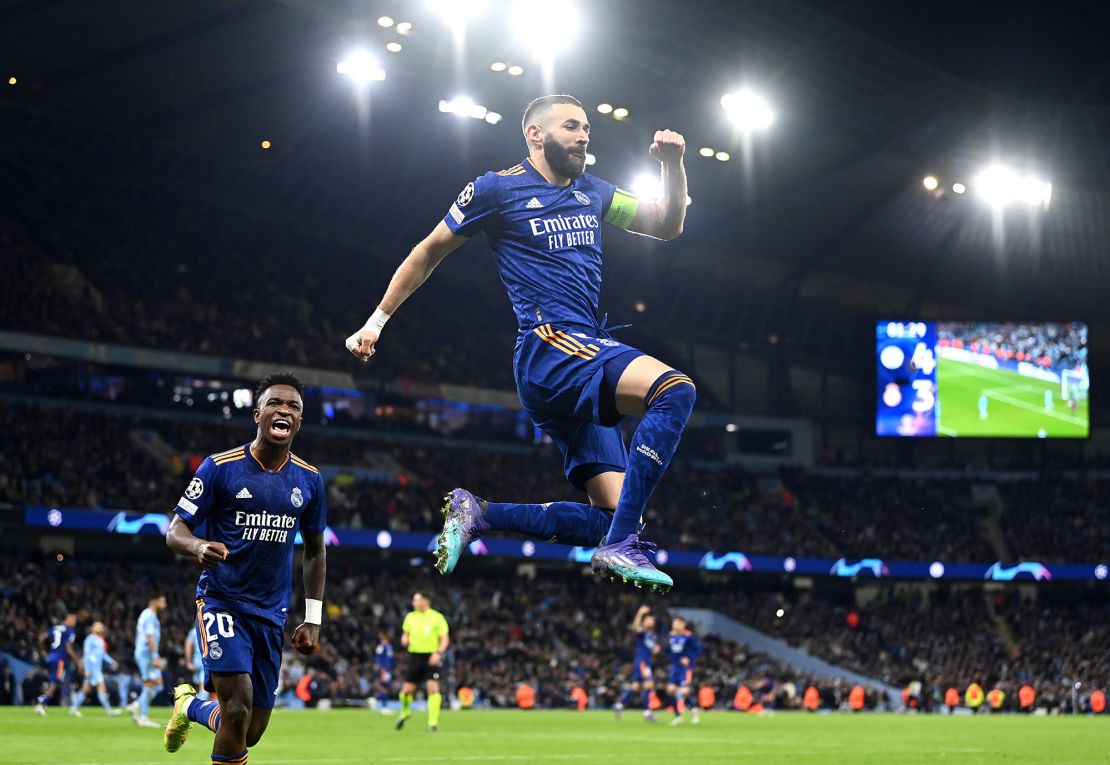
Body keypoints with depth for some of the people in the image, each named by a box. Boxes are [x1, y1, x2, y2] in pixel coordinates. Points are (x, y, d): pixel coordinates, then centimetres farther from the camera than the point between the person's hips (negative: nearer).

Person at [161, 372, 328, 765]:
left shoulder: (309, 480, 4)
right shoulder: (220, 467, -8)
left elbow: (314, 551, 15)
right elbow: (175, 530, -7)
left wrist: (312, 619, 9)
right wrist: (199, 547, -30)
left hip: (271, 613, 5)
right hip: (222, 601, -4)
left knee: (251, 732, 8)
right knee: (237, 709, -22)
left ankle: (189, 706, 40)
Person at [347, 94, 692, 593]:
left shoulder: (594, 193, 21)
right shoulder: (498, 189, 3)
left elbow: (667, 226, 27)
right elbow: (429, 252, 12)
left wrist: (673, 165, 10)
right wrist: (377, 320, 15)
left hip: (588, 359, 8)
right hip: (547, 347, -8)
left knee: (612, 513, -3)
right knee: (675, 390, -32)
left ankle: (476, 514, 4)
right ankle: (621, 548, -37)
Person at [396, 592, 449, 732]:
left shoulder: (437, 617, -2)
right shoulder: (410, 617, 10)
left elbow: (445, 639, -3)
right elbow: (405, 635, 22)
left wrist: (438, 653, -19)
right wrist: (405, 639, -2)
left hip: (431, 657, -4)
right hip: (415, 656, 4)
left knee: (432, 687, -15)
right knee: (407, 689, 3)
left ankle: (433, 722, -9)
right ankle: (405, 712, 34)